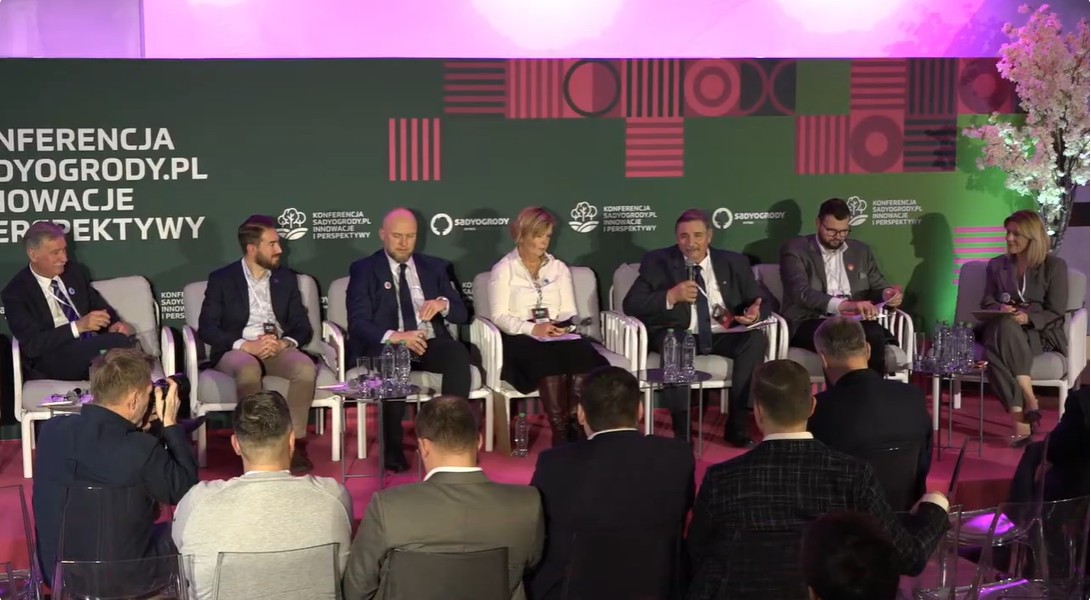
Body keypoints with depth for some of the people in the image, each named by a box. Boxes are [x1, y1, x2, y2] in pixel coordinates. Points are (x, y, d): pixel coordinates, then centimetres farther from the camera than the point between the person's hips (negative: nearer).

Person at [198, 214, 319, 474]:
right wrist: (246, 345, -20)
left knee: (306, 368, -30)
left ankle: (295, 443, -22)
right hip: (237, 351, -3)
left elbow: (303, 327, 8)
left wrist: (284, 343, -15)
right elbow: (206, 329, -6)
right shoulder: (221, 279, 2)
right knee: (249, 370, -38)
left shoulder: (286, 278, 12)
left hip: (278, 349, 3)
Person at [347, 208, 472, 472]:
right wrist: (393, 336, -26)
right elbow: (358, 322, -6)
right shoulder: (363, 269, 7)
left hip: (430, 343, 3)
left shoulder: (435, 267, 17)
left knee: (458, 353, -31)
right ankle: (393, 448, -22)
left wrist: (443, 304, -13)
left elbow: (462, 314, 12)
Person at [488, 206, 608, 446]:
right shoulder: (503, 269, 7)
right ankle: (561, 434, -31)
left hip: (558, 335, 4)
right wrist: (532, 328, -20)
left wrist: (565, 326, -12)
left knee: (583, 356, -33)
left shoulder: (559, 268, 20)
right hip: (521, 338, -3)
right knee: (550, 361, -37)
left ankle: (575, 427, -31)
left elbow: (569, 312, 12)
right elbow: (499, 316, -5)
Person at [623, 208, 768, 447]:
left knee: (757, 338, -26)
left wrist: (754, 313, -15)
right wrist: (671, 296, -20)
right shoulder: (657, 261, 3)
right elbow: (631, 305, -5)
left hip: (723, 335, 3)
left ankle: (737, 425, -18)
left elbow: (758, 303, 10)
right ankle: (682, 429, -27)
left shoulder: (734, 263, 10)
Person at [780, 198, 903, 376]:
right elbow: (802, 293, -12)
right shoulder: (795, 250, 3)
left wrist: (888, 293, -5)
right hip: (810, 323, -4)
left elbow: (878, 286, 23)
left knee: (874, 334, -31)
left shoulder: (861, 251, 20)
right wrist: (845, 305, -29)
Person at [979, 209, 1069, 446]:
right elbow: (987, 302, 13)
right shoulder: (996, 264, 19)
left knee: (1006, 328, -40)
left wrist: (1028, 318, -20)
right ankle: (1029, 401, -37)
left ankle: (1019, 417, -39)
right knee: (1003, 326, -37)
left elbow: (1055, 312, 0)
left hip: (1041, 333, -3)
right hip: (1002, 330, 3)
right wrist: (999, 309, -12)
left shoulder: (1055, 266, 7)